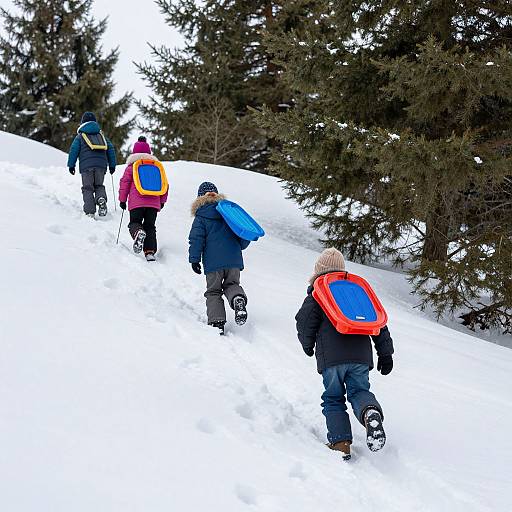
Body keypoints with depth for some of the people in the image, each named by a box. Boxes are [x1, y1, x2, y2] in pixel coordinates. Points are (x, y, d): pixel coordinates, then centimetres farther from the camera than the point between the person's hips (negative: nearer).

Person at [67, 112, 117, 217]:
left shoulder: (80, 136, 12)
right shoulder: (101, 135, 21)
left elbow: (74, 150, 2)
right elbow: (111, 149, 16)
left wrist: (71, 165, 5)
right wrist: (112, 165, 19)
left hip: (86, 166, -3)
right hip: (101, 164, 3)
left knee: (87, 189, 3)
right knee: (99, 186, 17)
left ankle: (90, 212, -9)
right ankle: (101, 198, -16)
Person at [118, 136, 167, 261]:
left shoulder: (132, 166, 6)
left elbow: (124, 182, 2)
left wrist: (122, 200, 9)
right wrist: (162, 201, 26)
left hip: (136, 202, -3)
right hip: (154, 202, 3)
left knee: (134, 222, 8)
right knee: (150, 226, 8)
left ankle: (138, 232, -29)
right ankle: (150, 252, -7)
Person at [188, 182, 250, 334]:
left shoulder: (201, 216, 1)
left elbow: (196, 239, -6)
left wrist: (194, 259, -2)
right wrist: (239, 246, 31)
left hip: (213, 262, -3)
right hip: (234, 259, 3)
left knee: (213, 292, 9)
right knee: (231, 284, 21)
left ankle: (217, 322, -7)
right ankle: (238, 299, -13)